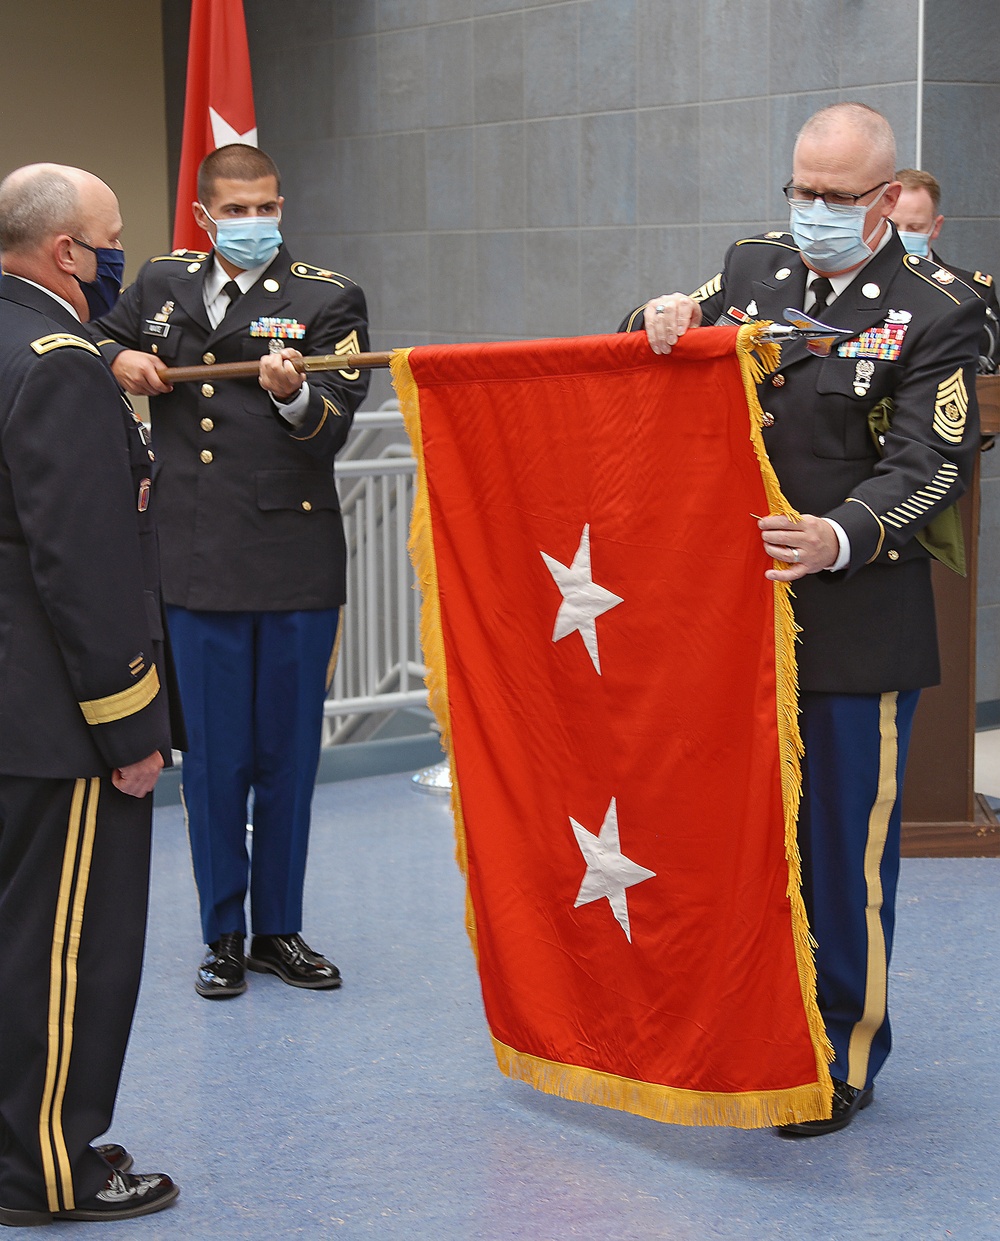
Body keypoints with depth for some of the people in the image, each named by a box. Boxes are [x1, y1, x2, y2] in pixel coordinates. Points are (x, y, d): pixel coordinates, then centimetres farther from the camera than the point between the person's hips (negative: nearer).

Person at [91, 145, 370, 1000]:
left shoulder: (326, 298, 0)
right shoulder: (162, 285, 10)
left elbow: (331, 432, -8)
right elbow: (94, 341, 27)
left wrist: (292, 395, -29)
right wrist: (120, 360, 4)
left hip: (296, 566, -1)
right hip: (198, 565, 2)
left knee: (288, 756, 8)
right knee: (215, 758, 6)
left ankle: (280, 930, 22)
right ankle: (224, 937, 18)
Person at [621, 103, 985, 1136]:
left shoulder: (936, 311, -7)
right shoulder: (753, 270, 9)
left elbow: (930, 465, -16)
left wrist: (843, 537, -34)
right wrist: (660, 323, -9)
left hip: (857, 626, -5)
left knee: (846, 848, 3)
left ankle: (844, 1059, 18)